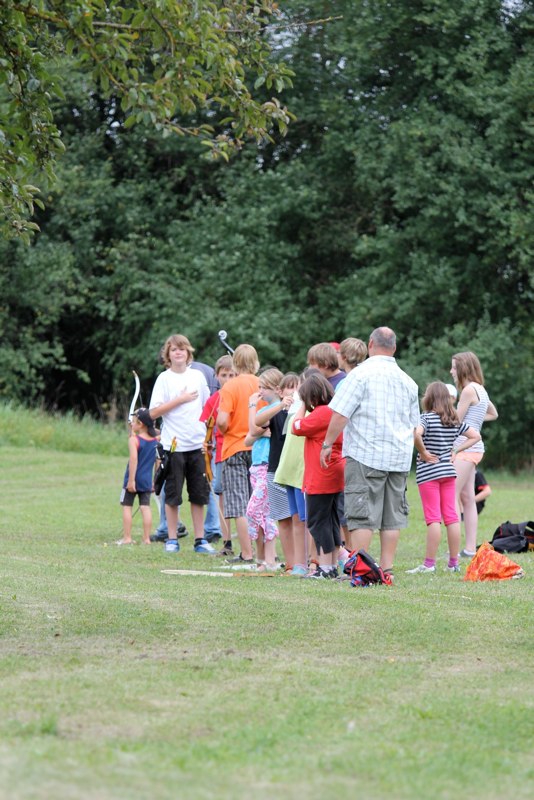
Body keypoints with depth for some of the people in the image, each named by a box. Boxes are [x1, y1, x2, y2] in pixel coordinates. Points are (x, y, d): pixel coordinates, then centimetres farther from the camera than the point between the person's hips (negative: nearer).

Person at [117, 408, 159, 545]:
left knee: (127, 507, 4)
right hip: (147, 480, 5)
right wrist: (155, 481, 20)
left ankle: (126, 538, 3)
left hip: (132, 480, -5)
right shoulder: (156, 440, 5)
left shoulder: (134, 440, -13)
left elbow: (133, 459, -22)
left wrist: (131, 480, -22)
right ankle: (146, 538, 1)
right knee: (145, 507, 3)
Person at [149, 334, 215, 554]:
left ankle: (200, 539, 12)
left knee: (199, 494, 6)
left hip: (197, 444, 3)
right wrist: (180, 399, -12)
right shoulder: (164, 378, -1)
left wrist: (208, 436, 6)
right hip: (173, 444, -3)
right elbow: (154, 412, -9)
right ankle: (172, 539, 9)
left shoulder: (198, 376, 9)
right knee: (172, 495, 1)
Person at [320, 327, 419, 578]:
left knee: (362, 515, -5)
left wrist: (327, 444, -3)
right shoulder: (407, 381, 13)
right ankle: (386, 569, 7)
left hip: (366, 455, -6)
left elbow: (340, 414, -11)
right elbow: (413, 424, 21)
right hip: (399, 457, 6)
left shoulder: (361, 374, -7)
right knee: (392, 516, 8)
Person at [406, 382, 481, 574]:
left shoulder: (426, 417, -11)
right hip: (448, 471, 6)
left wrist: (423, 452, -16)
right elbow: (475, 436, 14)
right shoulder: (455, 421, 7)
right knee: (451, 516, 6)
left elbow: (416, 434, -31)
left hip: (428, 473, -6)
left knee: (433, 518, -7)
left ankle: (429, 564, -6)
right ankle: (454, 563, 9)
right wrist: (456, 451, 9)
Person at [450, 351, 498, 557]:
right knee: (467, 498, 10)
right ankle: (470, 548, 10)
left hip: (465, 448, -10)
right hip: (474, 449, 10)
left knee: (452, 497, -10)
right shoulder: (480, 389, 15)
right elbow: (493, 414, 32)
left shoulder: (469, 390, -13)